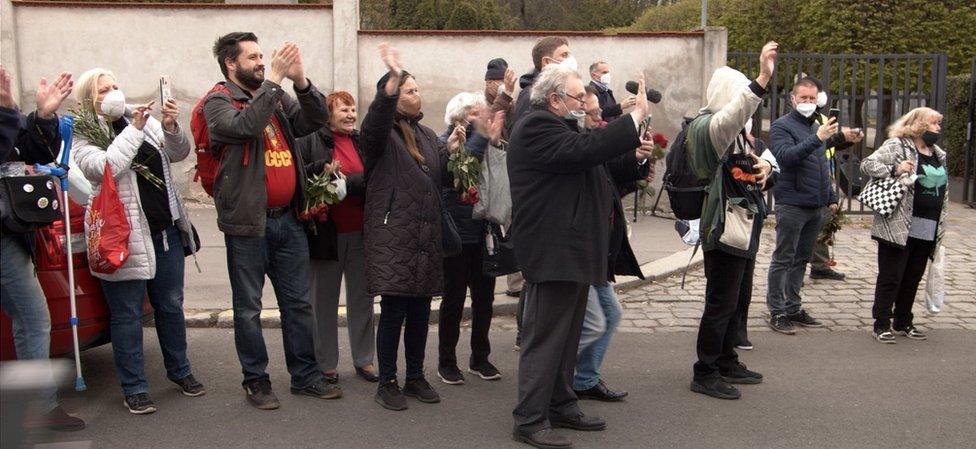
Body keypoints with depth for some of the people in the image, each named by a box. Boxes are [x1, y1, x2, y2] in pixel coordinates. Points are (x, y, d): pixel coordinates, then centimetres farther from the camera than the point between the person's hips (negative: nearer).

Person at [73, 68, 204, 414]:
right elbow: (102, 167, -22)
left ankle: (179, 370, 32)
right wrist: (134, 129, -21)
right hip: (124, 238, -5)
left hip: (166, 230, 5)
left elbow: (179, 153, 4)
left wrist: (171, 127, -15)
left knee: (171, 306, 16)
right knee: (127, 315, 4)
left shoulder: (144, 121, 9)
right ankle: (134, 389, 14)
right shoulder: (82, 135, -5)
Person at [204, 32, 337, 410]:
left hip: (287, 219, 6)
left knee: (298, 302, 12)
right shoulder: (218, 103, -5)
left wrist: (300, 81, -11)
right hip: (247, 222, -5)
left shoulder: (278, 100, 12)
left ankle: (305, 375, 23)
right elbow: (245, 126, -25)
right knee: (248, 307, 6)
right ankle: (255, 380, 19)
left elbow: (318, 119, 2)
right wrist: (272, 81, -22)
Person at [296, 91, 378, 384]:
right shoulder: (311, 140, -2)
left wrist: (347, 181, -15)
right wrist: (322, 169, -21)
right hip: (325, 232, -3)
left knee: (362, 298, 9)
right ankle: (326, 363, 17)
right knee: (324, 300, 6)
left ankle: (364, 359, 20)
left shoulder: (363, 142, 10)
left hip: (360, 233, 4)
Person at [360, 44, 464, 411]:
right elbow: (376, 120, -28)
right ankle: (387, 383, 9)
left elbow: (441, 181, 20)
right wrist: (392, 78, -41)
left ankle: (415, 377, 25)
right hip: (392, 236, -6)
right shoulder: (381, 133, -3)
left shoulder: (426, 135, 18)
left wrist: (450, 151, 3)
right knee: (394, 311, -4)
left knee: (420, 311, 11)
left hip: (426, 236, 6)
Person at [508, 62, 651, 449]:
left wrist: (633, 155, 11)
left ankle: (561, 406, 28)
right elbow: (583, 151, -30)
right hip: (552, 253, -11)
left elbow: (591, 168, 25)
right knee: (544, 337, -6)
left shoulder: (559, 127, 19)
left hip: (572, 251, 11)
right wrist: (636, 116, -25)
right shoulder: (537, 128, -15)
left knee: (566, 336, 17)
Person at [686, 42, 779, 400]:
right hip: (724, 226, -10)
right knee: (720, 302, -5)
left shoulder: (735, 129, 18)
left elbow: (750, 161, 30)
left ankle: (727, 362, 30)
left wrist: (763, 165, 5)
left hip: (744, 225, 10)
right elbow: (731, 115, -37)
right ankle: (705, 373, 4)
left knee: (738, 298, 17)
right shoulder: (707, 126, -14)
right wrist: (762, 79, -48)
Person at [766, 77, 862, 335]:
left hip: (816, 207, 7)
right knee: (783, 260, -3)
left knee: (801, 260, 12)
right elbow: (786, 156, -23)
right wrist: (817, 139, -30)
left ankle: (793, 308, 20)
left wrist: (831, 198, 18)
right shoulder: (782, 126, -6)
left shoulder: (817, 127, 18)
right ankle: (777, 312, 1)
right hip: (791, 205, -7)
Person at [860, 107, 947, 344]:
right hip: (898, 227, -7)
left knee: (912, 279, 14)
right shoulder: (897, 146, -6)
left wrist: (941, 227, 17)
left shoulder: (939, 155, 17)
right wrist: (894, 170, -25)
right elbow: (867, 164, -13)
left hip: (927, 232, 7)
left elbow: (943, 193, 22)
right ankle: (882, 324, 8)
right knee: (890, 278, 0)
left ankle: (903, 322, 26)